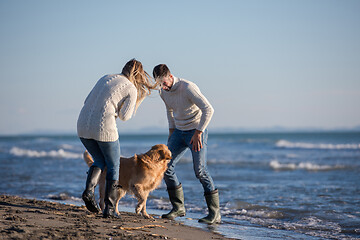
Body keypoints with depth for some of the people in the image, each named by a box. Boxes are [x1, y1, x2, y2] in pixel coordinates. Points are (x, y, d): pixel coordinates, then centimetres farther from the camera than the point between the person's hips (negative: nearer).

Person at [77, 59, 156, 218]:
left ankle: (89, 189, -1)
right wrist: (136, 102, 14)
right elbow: (124, 116, -1)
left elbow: (87, 101, 19)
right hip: (104, 128, -6)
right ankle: (109, 208, 8)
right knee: (113, 167, 13)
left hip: (83, 126, 6)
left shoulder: (106, 78, 19)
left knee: (100, 161, 24)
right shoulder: (131, 90, 2)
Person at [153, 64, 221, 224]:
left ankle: (215, 213, -8)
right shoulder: (163, 92, 2)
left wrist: (198, 133, -24)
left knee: (200, 170, -14)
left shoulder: (188, 87, -22)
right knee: (166, 166, -1)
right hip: (179, 131, 7)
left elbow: (208, 110, -26)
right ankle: (178, 207, 10)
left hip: (197, 131, -7)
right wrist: (171, 130, 16)